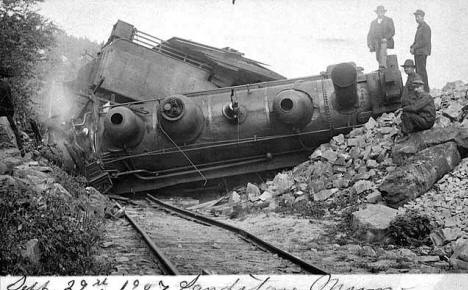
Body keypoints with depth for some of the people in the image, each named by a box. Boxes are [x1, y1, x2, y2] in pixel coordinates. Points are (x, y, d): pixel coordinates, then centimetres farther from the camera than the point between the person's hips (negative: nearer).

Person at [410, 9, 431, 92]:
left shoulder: (425, 27, -10)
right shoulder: (419, 27, 20)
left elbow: (425, 41, -18)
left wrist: (414, 47, -16)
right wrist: (412, 47, 8)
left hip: (422, 52, -9)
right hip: (417, 53, 9)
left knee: (421, 71, -11)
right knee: (418, 71, 9)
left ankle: (425, 89, -9)